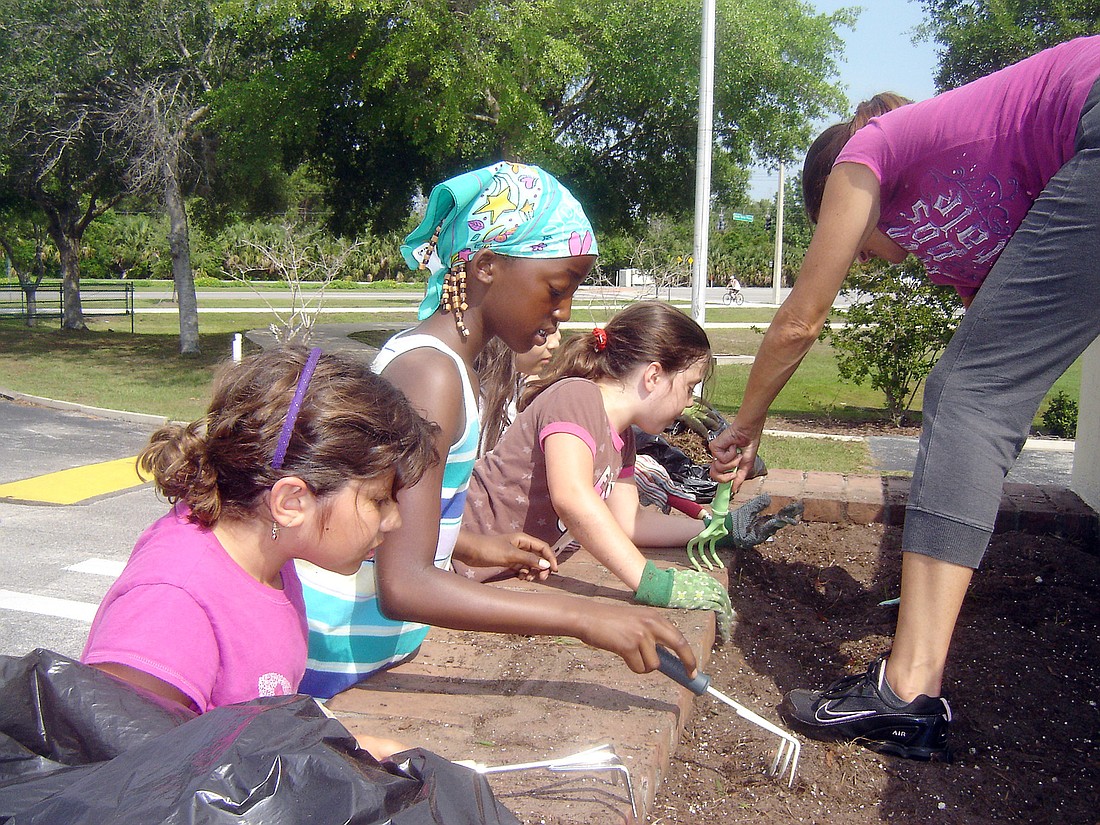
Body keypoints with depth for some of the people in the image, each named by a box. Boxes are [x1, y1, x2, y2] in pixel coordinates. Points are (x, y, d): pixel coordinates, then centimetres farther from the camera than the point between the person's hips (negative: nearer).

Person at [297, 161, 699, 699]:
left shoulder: (423, 353, 6)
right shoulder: (431, 376, -23)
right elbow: (403, 586, -33)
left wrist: (472, 547, 9)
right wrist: (580, 616, -37)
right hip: (346, 650, -9)